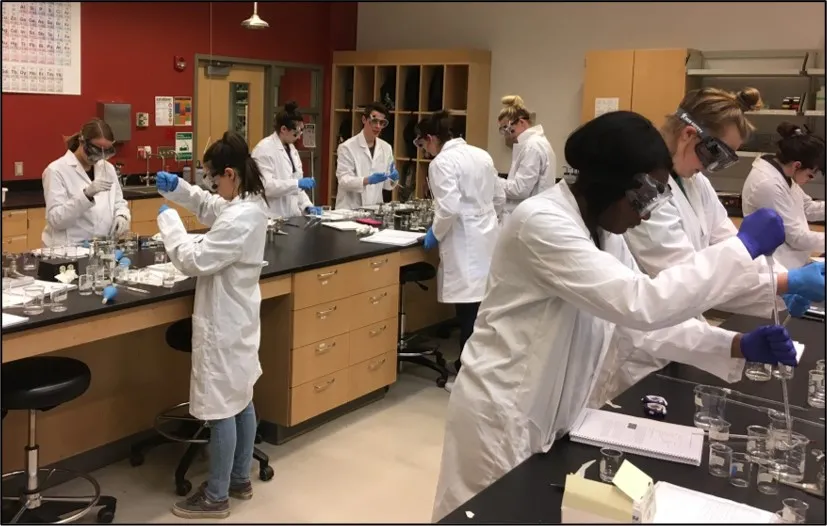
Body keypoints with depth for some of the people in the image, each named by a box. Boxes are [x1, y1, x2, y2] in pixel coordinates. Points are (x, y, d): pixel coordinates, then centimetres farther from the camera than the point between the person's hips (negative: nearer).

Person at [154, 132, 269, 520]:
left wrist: (167, 219, -11)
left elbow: (193, 261, -23)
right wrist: (178, 188, 8)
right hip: (238, 317, 10)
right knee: (240, 402, 19)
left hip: (224, 323, -10)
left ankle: (216, 498, 14)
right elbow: (209, 208, 22)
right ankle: (240, 480, 34)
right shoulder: (252, 203, 3)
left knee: (222, 409, 1)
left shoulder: (238, 220, -28)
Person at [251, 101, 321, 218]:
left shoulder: (292, 149, 13)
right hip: (272, 218, -7)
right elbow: (265, 185, -21)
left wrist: (307, 206, 3)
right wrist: (297, 183, -25)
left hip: (292, 217, 7)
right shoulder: (264, 149, -11)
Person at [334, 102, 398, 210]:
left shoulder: (386, 148, 9)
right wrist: (367, 180, -26)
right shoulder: (347, 147, -3)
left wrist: (392, 179, -9)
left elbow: (386, 184, 12)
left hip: (375, 208, 4)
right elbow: (344, 180, -11)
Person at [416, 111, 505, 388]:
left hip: (466, 245, -8)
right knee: (480, 307, 13)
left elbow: (449, 208, -21)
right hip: (487, 238, 8)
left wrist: (435, 234, -5)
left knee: (469, 310, -2)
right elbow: (499, 198, 17)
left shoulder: (442, 162, -12)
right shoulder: (481, 155, 12)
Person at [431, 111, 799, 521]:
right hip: (504, 412, -8)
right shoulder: (542, 223, -25)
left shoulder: (604, 231, 3)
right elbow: (640, 304, -32)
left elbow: (639, 320, 5)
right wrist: (743, 247, -25)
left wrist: (735, 346, -8)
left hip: (551, 411, 8)